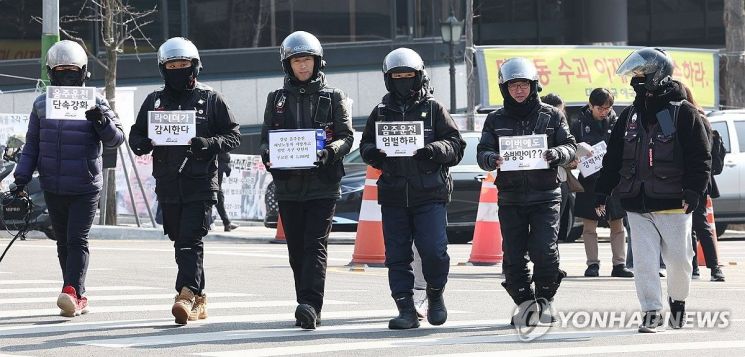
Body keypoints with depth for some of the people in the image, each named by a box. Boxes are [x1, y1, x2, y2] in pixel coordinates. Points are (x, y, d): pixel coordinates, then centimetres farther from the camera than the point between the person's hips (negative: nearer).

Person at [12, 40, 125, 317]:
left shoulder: (95, 103, 0)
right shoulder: (41, 104, 8)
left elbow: (116, 139, -3)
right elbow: (32, 146, 13)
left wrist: (102, 122, -23)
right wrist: (21, 179, 6)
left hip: (85, 187, -4)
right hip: (53, 188, 4)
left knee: (77, 240, -13)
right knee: (63, 243, 8)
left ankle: (72, 291, -20)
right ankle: (78, 298, 15)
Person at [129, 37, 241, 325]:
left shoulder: (210, 99, 3)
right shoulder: (154, 101, 13)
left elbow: (233, 136, 3)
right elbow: (136, 137, 17)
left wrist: (207, 144, -16)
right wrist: (146, 143, -8)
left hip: (200, 185, -4)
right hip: (168, 186, 4)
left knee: (191, 242, -15)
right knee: (181, 243, 10)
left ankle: (187, 295, -24)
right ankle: (198, 300, 20)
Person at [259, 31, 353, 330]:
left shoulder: (332, 97, 6)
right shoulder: (277, 100, 14)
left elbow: (346, 136, 0)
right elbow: (266, 137, 12)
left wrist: (329, 153, -21)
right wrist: (268, 154, -12)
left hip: (323, 184, -3)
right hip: (288, 186, 3)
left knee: (315, 245, -13)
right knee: (297, 250, 6)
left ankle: (310, 305, -23)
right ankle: (309, 310, 14)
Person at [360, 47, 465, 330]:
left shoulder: (434, 109, 5)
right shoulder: (381, 113, 12)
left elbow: (456, 146, 2)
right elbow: (366, 146, 15)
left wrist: (434, 149, -18)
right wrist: (374, 153, -9)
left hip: (429, 195, -3)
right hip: (393, 197, 3)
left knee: (434, 251, -11)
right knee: (397, 256, 1)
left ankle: (435, 295, 16)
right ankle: (406, 310, 6)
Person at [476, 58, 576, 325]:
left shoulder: (551, 116, 7)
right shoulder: (495, 120, 9)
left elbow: (570, 147, 3)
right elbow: (482, 153, 3)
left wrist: (554, 154, -20)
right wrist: (492, 159, -21)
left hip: (545, 195, -2)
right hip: (510, 198, 2)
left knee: (544, 250, -11)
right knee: (514, 255, 1)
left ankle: (545, 298, 9)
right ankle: (524, 302, 14)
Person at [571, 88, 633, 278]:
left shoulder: (616, 124, 5)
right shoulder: (579, 125, 2)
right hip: (589, 181, -1)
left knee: (617, 224, 3)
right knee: (589, 225, 2)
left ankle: (619, 264, 7)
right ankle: (592, 264, 9)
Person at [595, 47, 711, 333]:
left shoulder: (683, 113, -4)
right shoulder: (630, 116, 13)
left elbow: (700, 157, -7)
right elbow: (613, 158, 17)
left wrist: (693, 192, -16)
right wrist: (601, 192, 11)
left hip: (673, 203, -4)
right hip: (637, 203, 4)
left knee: (679, 258, 3)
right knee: (644, 261, -2)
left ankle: (677, 299, 28)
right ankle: (651, 312, 3)